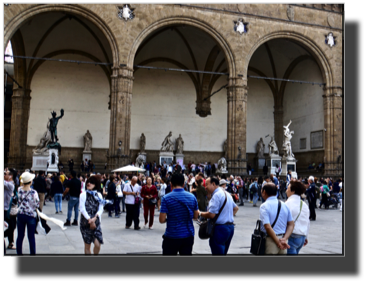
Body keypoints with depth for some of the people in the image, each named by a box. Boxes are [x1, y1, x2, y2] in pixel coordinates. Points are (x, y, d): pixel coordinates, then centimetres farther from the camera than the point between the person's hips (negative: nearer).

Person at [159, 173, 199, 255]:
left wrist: (169, 218, 8)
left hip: (172, 236, -3)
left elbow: (162, 220, -13)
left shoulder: (166, 198, -11)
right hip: (188, 236, 3)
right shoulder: (192, 197, 0)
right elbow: (195, 216, 8)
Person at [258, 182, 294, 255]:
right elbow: (291, 225, 4)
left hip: (270, 240, -6)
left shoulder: (264, 206, -12)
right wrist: (284, 239, -5)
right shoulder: (284, 205, 6)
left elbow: (268, 227, -20)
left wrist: (278, 242, -14)